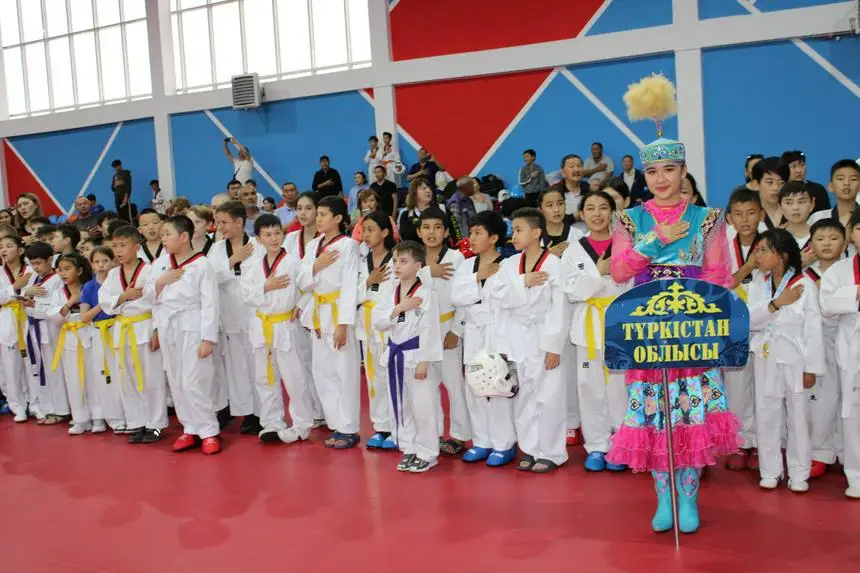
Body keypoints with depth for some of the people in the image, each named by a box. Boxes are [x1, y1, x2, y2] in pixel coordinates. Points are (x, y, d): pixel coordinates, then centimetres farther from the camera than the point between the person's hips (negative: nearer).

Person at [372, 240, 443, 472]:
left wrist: (424, 360, -17)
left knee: (422, 407, 0)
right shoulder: (388, 290, 4)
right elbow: (378, 321, -1)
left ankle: (427, 453, 14)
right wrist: (399, 308, -16)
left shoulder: (426, 293, -14)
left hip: (417, 354, -7)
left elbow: (429, 329, -16)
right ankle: (409, 449, 28)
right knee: (401, 405, 15)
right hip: (396, 354, 7)